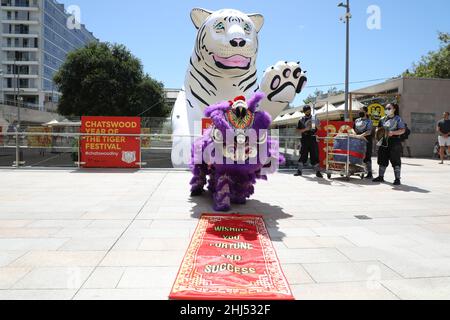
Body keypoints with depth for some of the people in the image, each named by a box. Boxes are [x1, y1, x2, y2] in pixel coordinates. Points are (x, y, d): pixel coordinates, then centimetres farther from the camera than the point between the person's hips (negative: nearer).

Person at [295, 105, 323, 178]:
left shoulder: (314, 118, 7)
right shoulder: (301, 120, 7)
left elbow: (319, 128, 1)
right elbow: (298, 130, 3)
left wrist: (317, 125, -20)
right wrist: (305, 129, -12)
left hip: (313, 139, 0)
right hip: (305, 139, 1)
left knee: (315, 155, -2)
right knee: (303, 155, 1)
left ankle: (318, 172, 3)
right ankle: (299, 171, 8)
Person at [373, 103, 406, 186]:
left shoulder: (398, 119, -1)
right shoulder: (383, 119, 15)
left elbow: (403, 130, -8)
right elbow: (379, 128, 23)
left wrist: (393, 132, -23)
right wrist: (378, 131, -1)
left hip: (394, 142, -6)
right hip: (384, 142, 6)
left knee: (395, 160, -4)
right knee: (382, 160, 10)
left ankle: (398, 179, 1)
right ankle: (381, 177, 21)